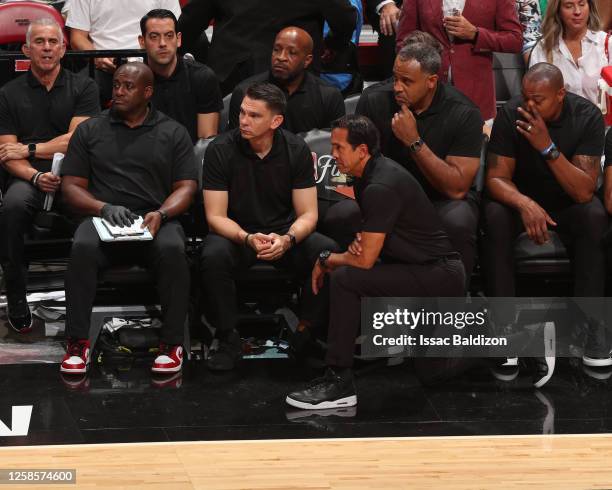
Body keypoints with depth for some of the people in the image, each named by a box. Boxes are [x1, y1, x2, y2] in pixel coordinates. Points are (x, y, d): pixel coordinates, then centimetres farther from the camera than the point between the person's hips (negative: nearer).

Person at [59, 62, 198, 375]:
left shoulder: (173, 133, 14)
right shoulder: (90, 131, 15)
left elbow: (186, 186, 8)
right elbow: (71, 186, 10)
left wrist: (161, 214, -14)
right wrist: (104, 208, -10)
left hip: (156, 221, 0)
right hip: (103, 219, 1)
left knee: (172, 250, -35)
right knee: (83, 248, -34)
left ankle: (172, 343, -25)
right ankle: (78, 343, -27)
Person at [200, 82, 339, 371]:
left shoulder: (296, 150, -6)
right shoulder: (220, 150, -12)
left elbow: (307, 214, -5)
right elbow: (216, 216, -12)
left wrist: (287, 239, -28)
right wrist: (248, 239, -32)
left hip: (285, 232, 2)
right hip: (236, 233, -2)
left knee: (329, 253, -27)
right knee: (214, 257, -36)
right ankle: (228, 339, -17)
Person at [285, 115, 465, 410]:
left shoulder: (380, 188, -21)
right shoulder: (369, 175, 9)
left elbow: (366, 259, -19)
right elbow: (374, 242, 22)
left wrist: (326, 260, -2)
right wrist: (359, 243, -1)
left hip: (440, 277, -10)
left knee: (344, 280, -21)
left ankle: (339, 383, -20)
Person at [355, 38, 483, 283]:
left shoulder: (464, 113, -16)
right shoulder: (374, 100, -8)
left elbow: (457, 188, -20)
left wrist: (414, 142, -27)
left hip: (443, 198, -2)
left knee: (457, 223, -37)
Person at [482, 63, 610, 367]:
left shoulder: (587, 117, -21)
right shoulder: (511, 114, -19)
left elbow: (584, 192, -27)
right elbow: (497, 178, -17)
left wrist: (548, 147, -40)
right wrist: (525, 204, -39)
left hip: (568, 204, 0)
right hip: (521, 198, 0)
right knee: (494, 215, -32)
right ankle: (503, 322, -25)